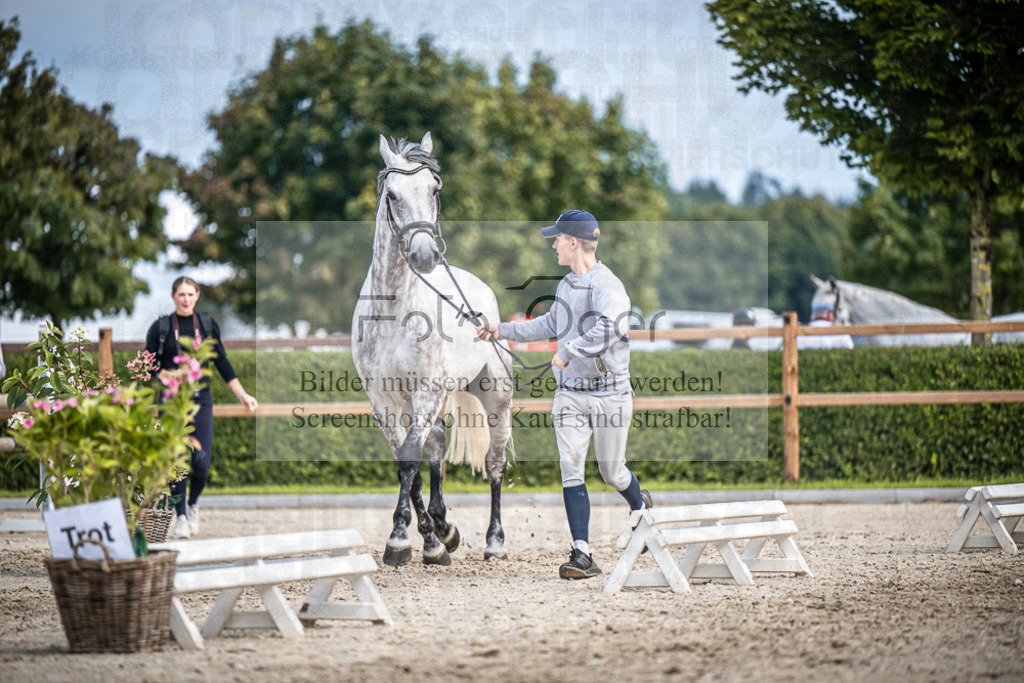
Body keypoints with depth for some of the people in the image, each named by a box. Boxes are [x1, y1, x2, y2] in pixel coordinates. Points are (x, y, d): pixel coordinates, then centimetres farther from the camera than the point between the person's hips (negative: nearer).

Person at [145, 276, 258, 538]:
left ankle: (193, 503, 20)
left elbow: (222, 363, 12)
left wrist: (242, 395, 10)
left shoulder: (207, 325, 9)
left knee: (201, 462, -8)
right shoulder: (161, 328, 4)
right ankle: (181, 516, 7)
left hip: (200, 399, 1)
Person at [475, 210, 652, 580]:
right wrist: (502, 330, 27)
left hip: (610, 393, -6)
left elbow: (606, 331, -35)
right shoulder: (566, 285, 11)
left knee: (612, 473, 7)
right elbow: (549, 325, 28)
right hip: (570, 394, 7)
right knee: (570, 470, -7)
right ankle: (582, 554, -10)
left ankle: (640, 505, 41)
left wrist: (568, 352, -32)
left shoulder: (606, 285, -17)